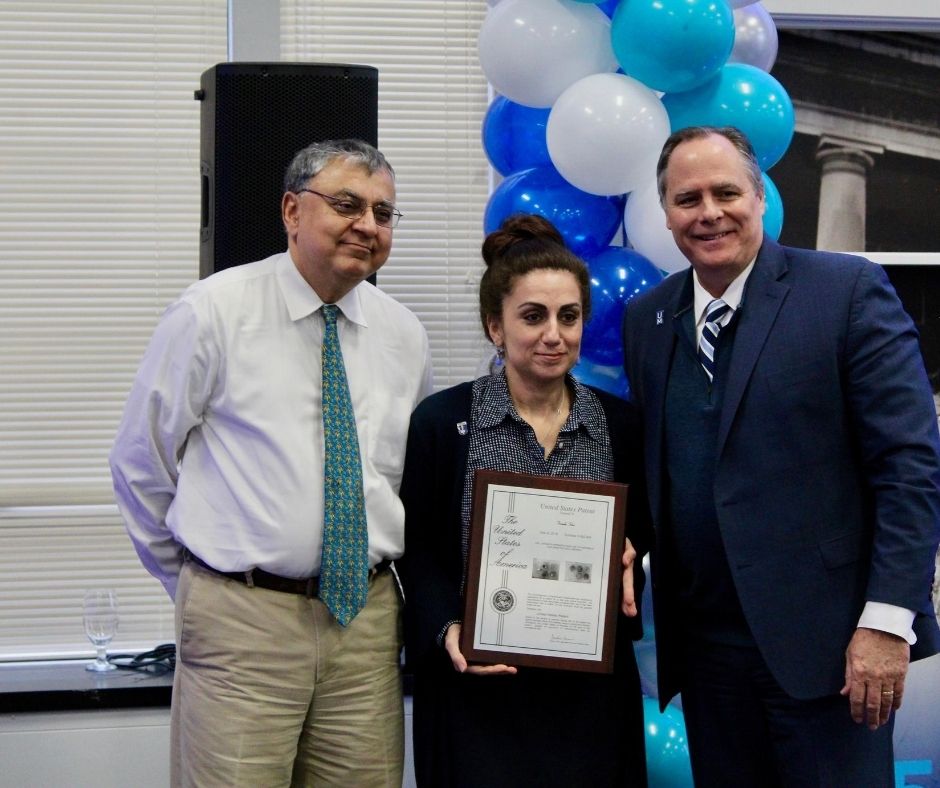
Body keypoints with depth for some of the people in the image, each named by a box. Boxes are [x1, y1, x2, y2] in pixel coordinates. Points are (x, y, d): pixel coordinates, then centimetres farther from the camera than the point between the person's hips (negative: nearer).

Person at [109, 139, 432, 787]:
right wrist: (193, 584, 6)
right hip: (241, 620, -4)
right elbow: (140, 463, 2)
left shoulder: (405, 336, 8)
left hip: (367, 615, 4)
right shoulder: (213, 313, -5)